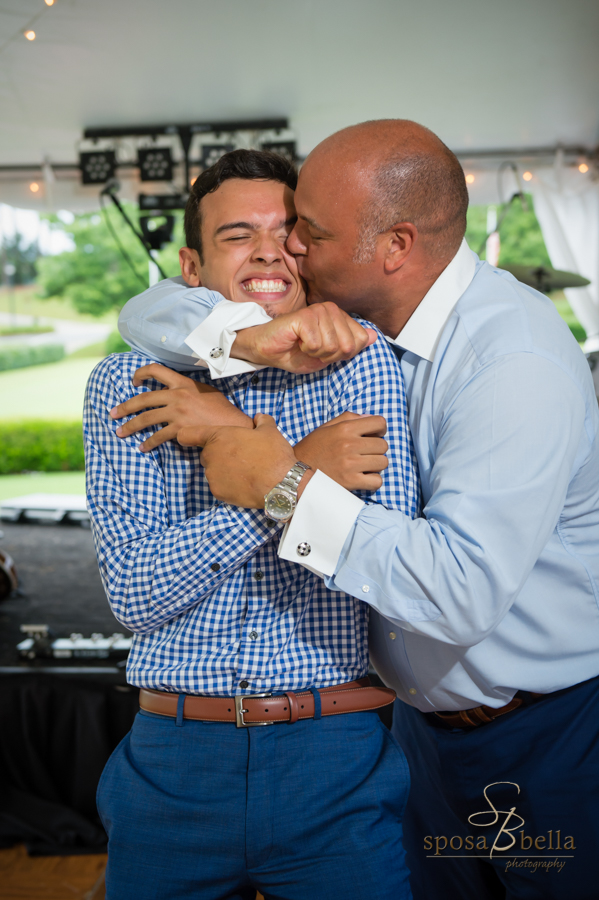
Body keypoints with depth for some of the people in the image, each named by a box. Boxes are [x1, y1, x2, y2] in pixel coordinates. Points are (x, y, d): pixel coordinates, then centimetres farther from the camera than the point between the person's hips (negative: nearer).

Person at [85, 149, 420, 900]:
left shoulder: (361, 363, -2)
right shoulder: (126, 385, 1)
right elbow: (136, 594, -9)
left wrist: (234, 432, -16)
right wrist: (289, 482, -20)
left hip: (339, 762, -1)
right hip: (173, 764, 2)